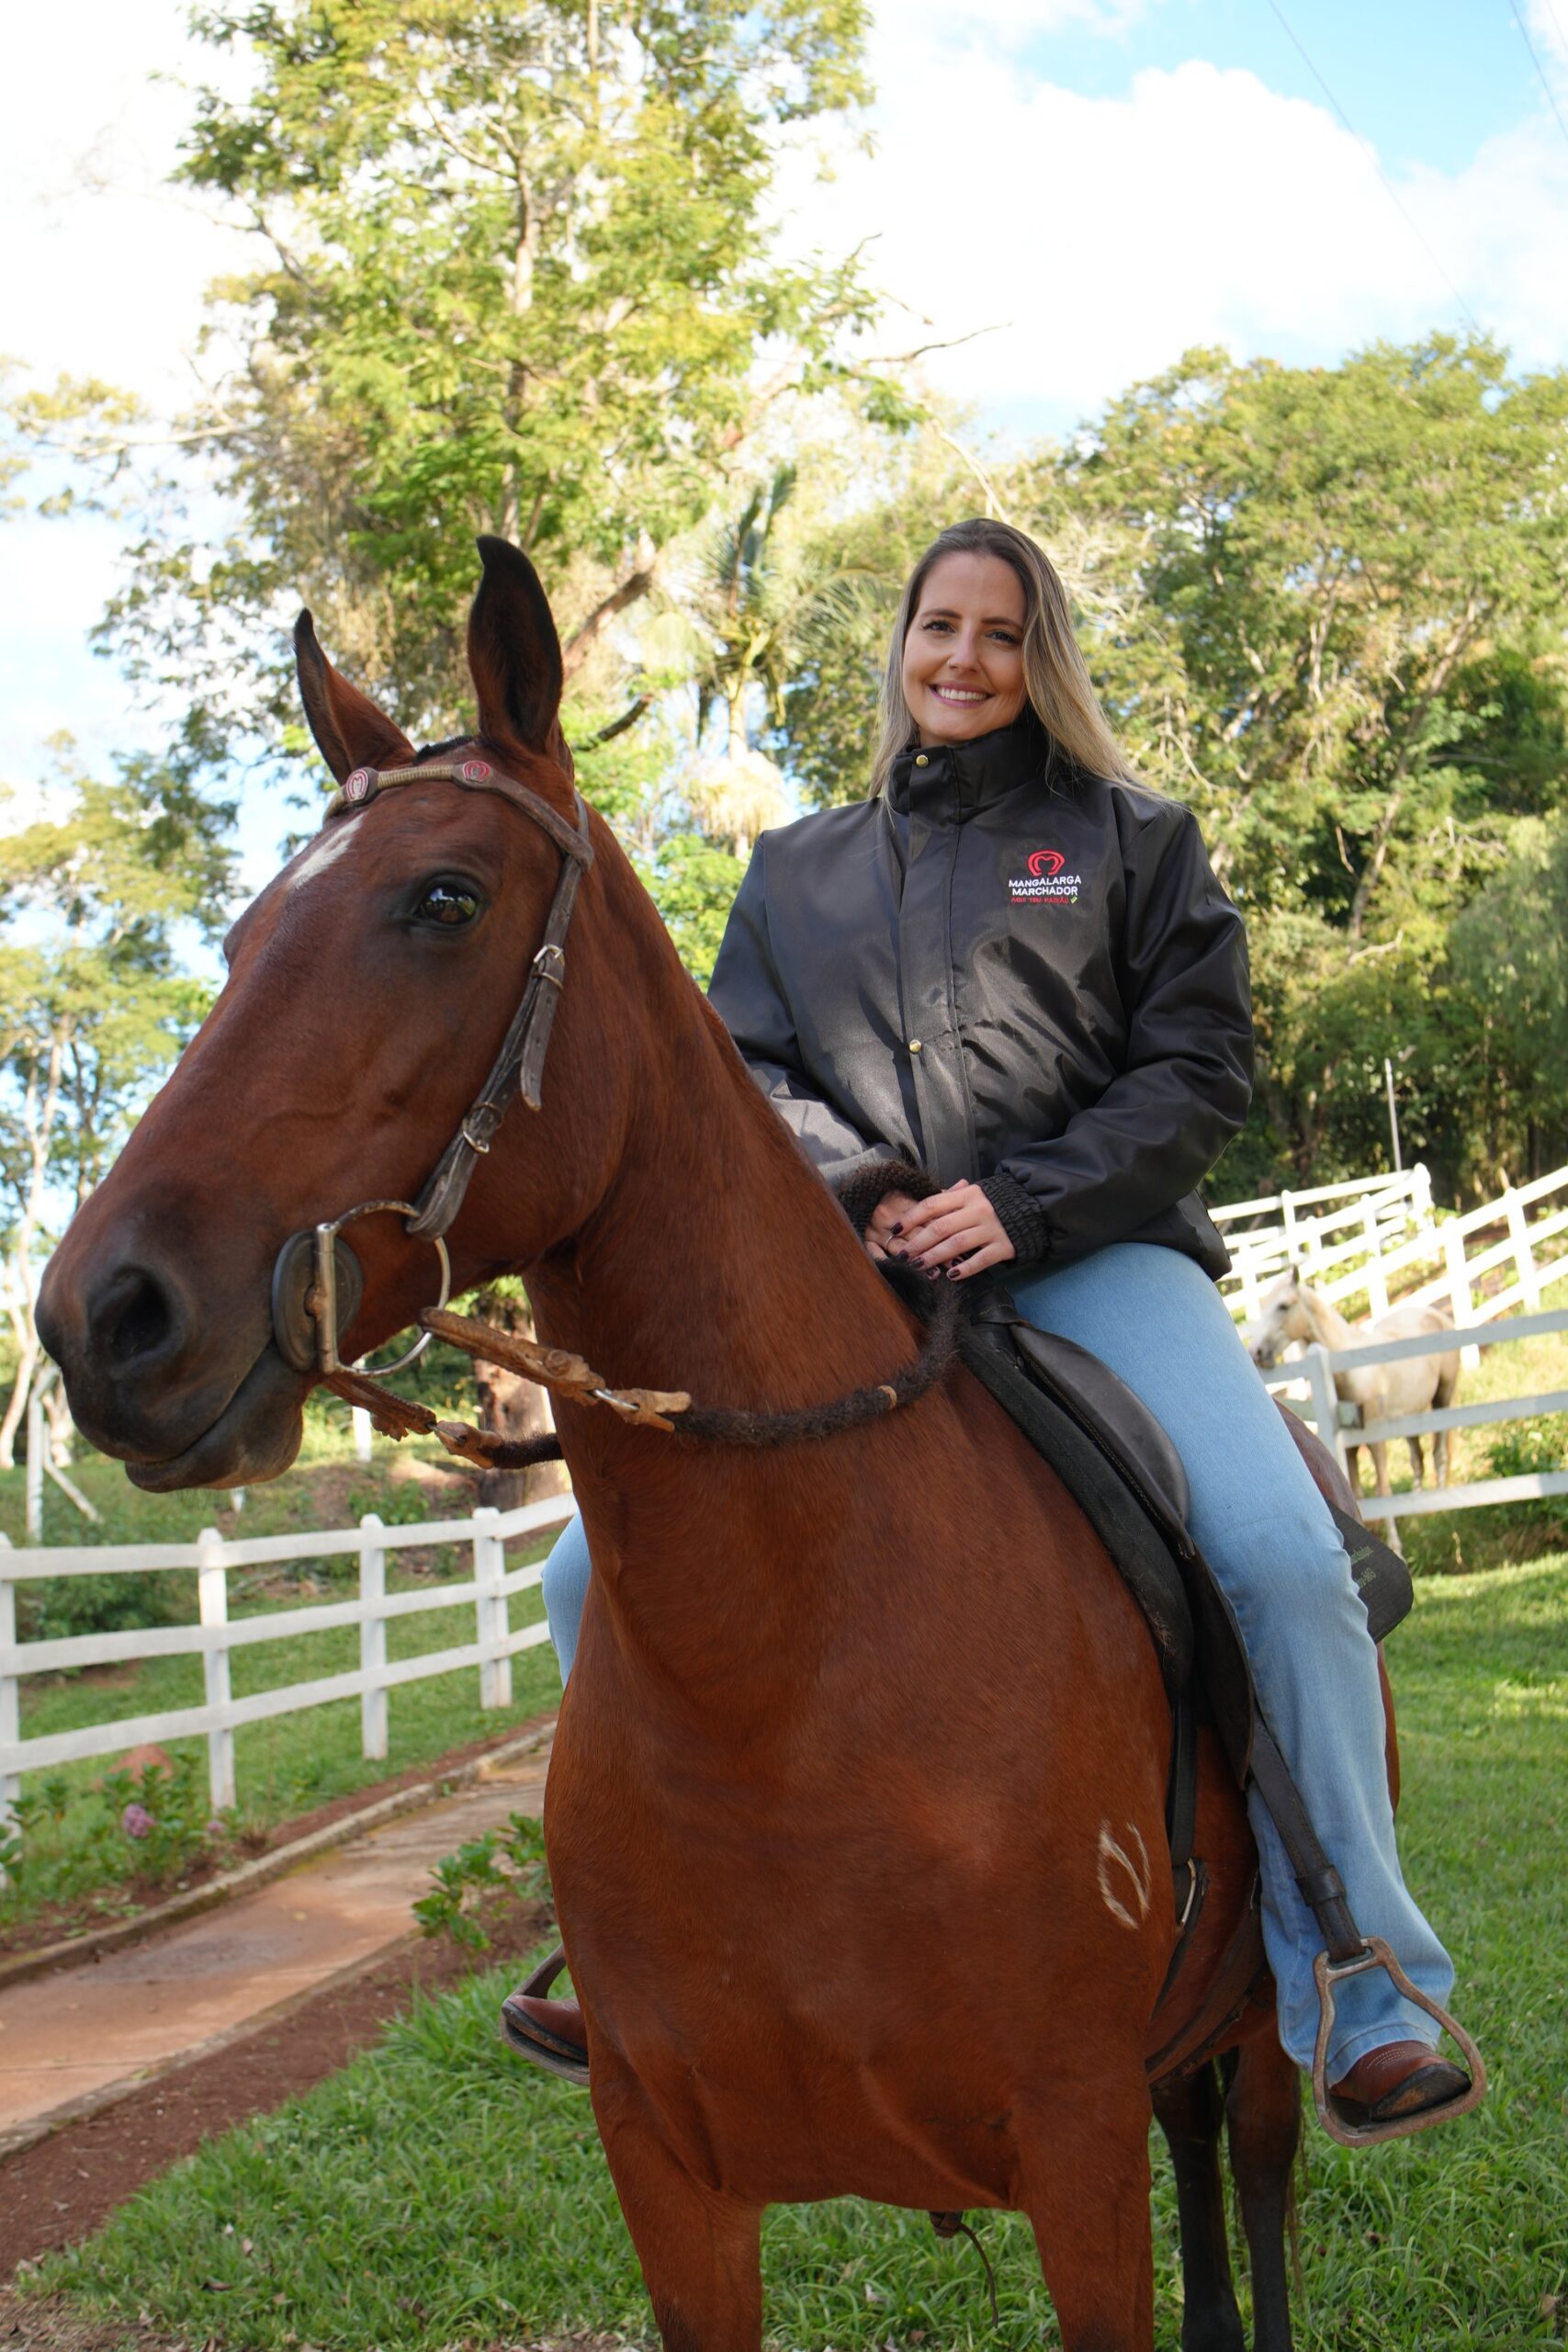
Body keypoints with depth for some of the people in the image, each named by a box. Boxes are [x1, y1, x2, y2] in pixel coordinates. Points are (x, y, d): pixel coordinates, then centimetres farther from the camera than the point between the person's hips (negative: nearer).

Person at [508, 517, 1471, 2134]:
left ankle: (1368, 1996, -14)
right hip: (850, 1280, 3)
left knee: (1281, 1553, -28)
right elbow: (744, 1070, 13)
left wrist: (1024, 1203, -14)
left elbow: (1198, 1068, 2)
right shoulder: (797, 871, 20)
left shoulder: (1135, 844, 12)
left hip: (1094, 1258, -2)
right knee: (604, 1567, -8)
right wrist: (845, 1185, -9)